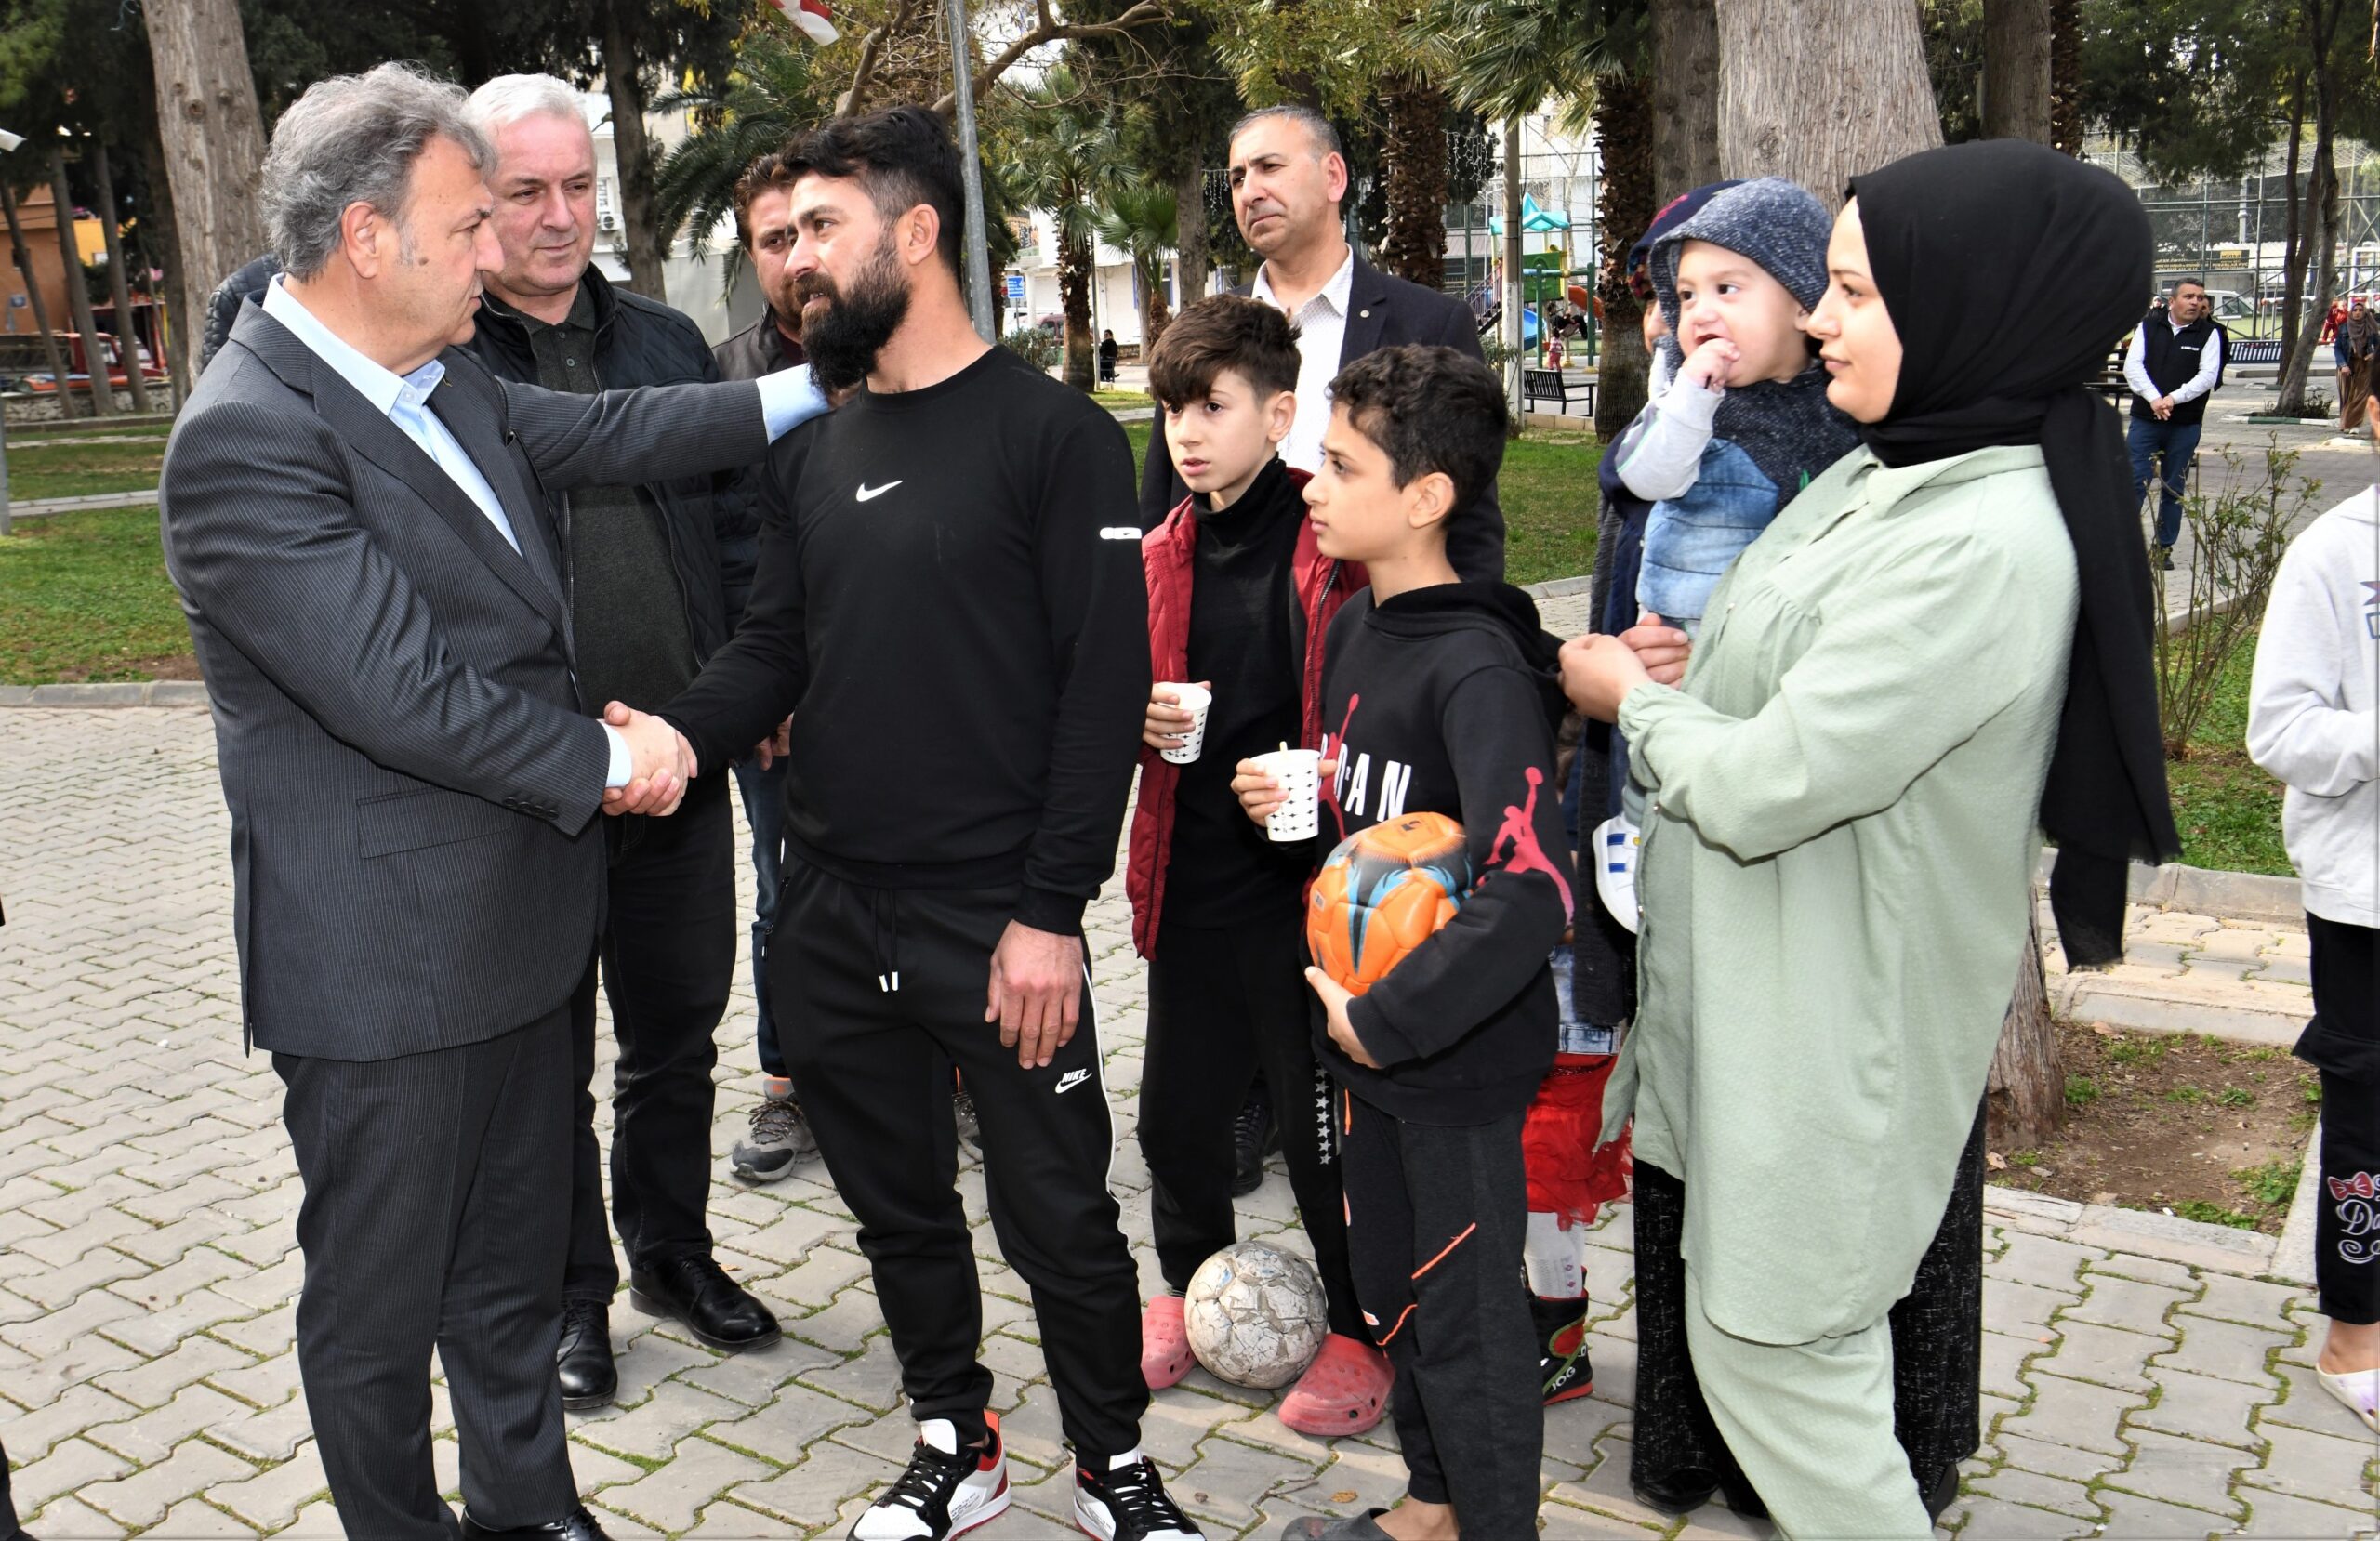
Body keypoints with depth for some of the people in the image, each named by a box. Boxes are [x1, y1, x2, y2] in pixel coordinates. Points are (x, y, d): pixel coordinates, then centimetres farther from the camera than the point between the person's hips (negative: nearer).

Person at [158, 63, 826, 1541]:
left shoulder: (448, 379, 6)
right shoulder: (246, 436, -20)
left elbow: (599, 434, 20)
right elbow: (401, 693, -24)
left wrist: (811, 390, 17)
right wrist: (608, 760, -13)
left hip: (516, 918, 9)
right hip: (386, 962, -8)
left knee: (512, 1272, 23)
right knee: (380, 1303, 13)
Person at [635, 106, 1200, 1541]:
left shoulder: (1057, 434, -8)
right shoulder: (813, 450, 11)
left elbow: (1106, 683, -12)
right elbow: (772, 650, 12)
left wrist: (1048, 911, -16)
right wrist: (675, 733, -10)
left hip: (998, 921, -6)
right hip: (831, 915, 6)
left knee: (1059, 1213, 6)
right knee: (898, 1203, 18)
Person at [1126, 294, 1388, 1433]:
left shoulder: (1338, 547, -10)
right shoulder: (1163, 556, 10)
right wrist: (1136, 721, -1)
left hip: (1305, 880, -6)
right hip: (1192, 880, 6)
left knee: (1321, 1119, 6)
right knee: (1177, 1104, 16)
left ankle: (1358, 1331, 26)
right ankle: (1190, 1289, 40)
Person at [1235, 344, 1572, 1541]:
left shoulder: (1478, 669, -23)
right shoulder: (1353, 627, 4)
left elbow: (1529, 891, -33)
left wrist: (1389, 1020, -26)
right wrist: (1292, 798, -1)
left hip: (1457, 1057, -9)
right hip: (1367, 1037, 9)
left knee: (1467, 1319, 8)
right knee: (1391, 1288, 23)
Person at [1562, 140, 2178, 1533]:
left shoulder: (1986, 544, -26)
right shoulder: (1886, 473, 5)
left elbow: (1760, 787, -25)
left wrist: (1632, 700, -7)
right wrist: (1661, 686, -2)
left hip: (1831, 1021, -10)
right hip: (1766, 986, 10)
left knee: (1769, 1339, 5)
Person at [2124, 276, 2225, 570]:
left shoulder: (2209, 333, 2)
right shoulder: (2148, 327, 3)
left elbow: (2208, 375, -6)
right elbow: (2132, 365, -5)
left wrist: (2174, 398, -19)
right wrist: (2153, 398, -19)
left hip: (2186, 424, 1)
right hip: (2144, 420, 0)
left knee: (2174, 489, 8)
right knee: (2134, 482, -4)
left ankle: (2163, 548, 17)